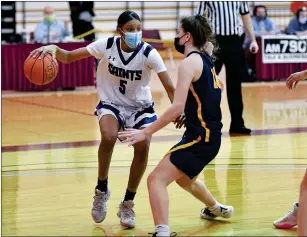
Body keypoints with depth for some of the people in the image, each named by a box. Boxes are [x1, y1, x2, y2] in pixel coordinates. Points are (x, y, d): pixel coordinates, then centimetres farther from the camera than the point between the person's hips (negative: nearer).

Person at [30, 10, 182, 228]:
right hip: (111, 104, -1)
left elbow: (170, 88, -20)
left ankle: (128, 204, -1)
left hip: (140, 106, 1)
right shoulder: (107, 46, -17)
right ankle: (101, 190, -6)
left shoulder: (149, 53, -19)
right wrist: (53, 49, -35)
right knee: (108, 137, -31)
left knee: (143, 147, -22)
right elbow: (69, 57, -14)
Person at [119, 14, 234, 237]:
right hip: (208, 134, 10)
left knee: (157, 179, -19)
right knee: (184, 178, 35)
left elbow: (177, 107, -23)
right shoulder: (205, 60, 13)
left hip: (201, 136, -10)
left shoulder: (190, 62, -15)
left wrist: (146, 132, -21)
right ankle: (217, 209, 59)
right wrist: (187, 117, 25)